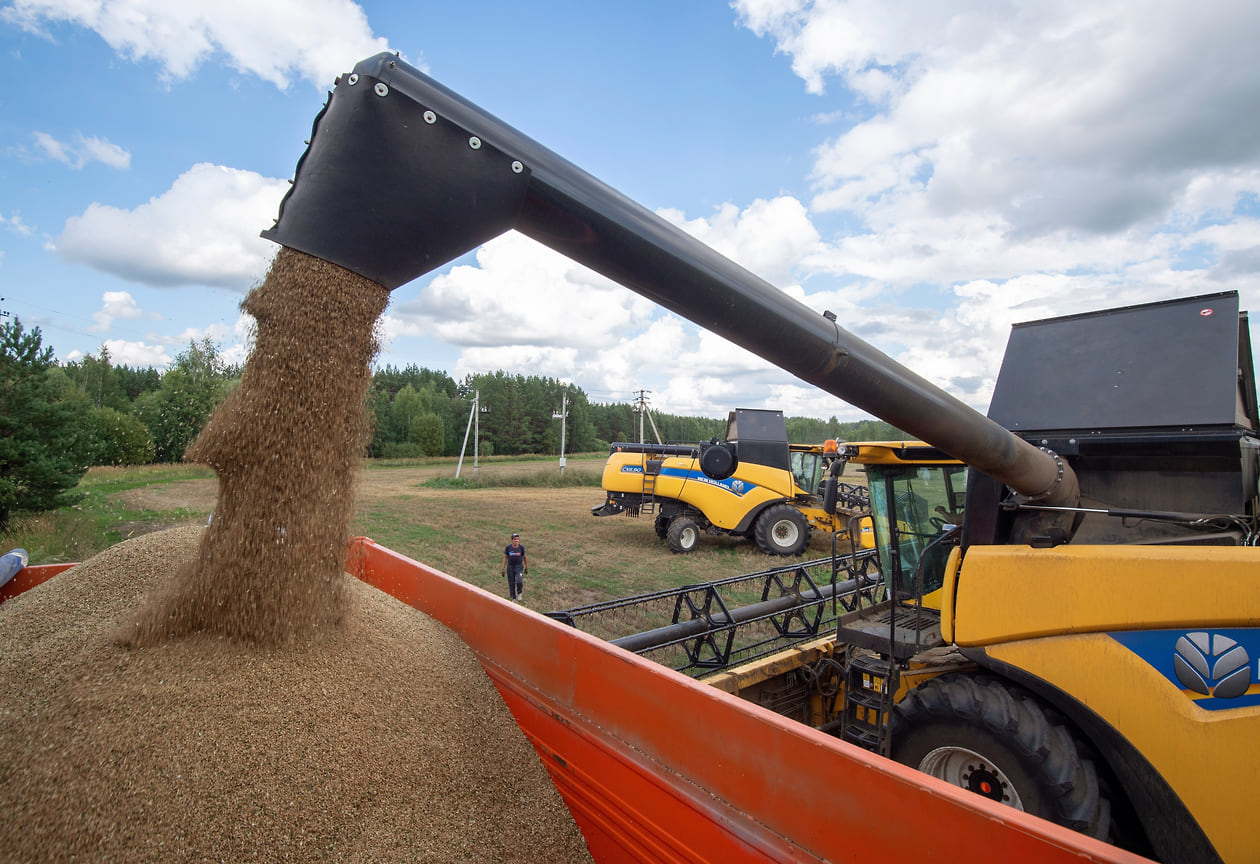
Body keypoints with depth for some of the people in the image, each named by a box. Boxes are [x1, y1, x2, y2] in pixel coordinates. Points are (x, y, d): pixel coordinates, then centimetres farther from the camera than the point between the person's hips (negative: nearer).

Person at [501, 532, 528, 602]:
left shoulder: (521, 547, -8)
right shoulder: (508, 547, -7)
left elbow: (525, 557, 6)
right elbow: (505, 558, 3)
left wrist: (526, 567, 12)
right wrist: (503, 569, 1)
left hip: (519, 567, -1)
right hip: (510, 567, 1)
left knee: (519, 581, -20)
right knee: (511, 584, 6)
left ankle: (519, 593, 9)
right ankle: (513, 598, 24)